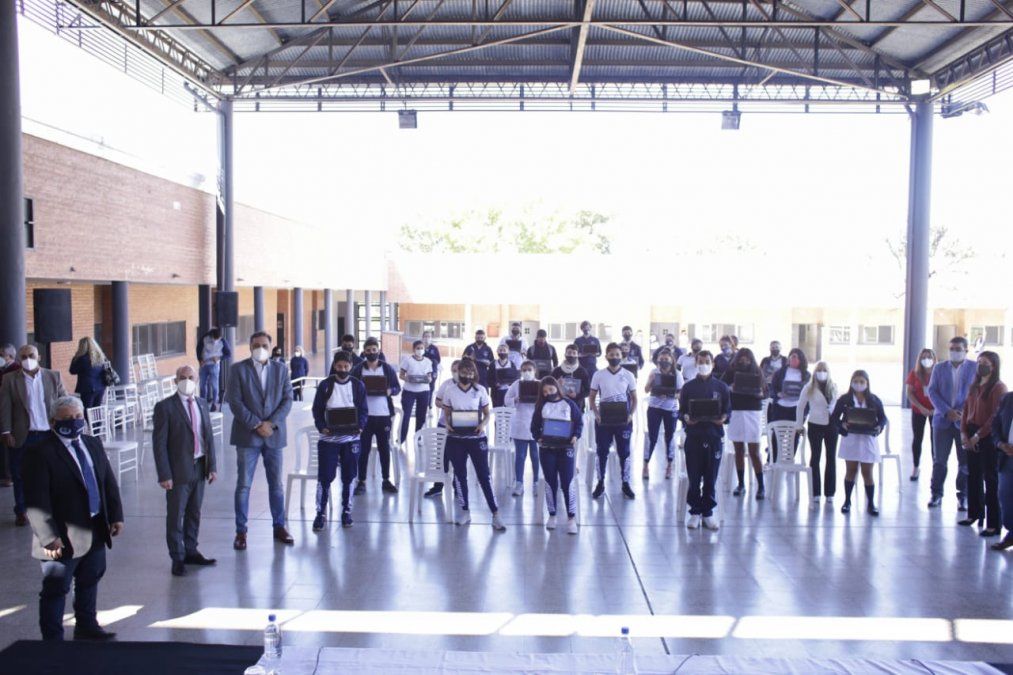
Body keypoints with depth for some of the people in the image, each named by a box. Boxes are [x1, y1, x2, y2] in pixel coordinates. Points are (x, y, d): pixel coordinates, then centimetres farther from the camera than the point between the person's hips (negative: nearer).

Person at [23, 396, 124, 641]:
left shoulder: (93, 444, 9)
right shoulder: (40, 451, -14)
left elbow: (109, 482, 12)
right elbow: (36, 499, -18)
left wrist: (116, 516, 4)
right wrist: (49, 537, -22)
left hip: (96, 531, 8)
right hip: (64, 538, -7)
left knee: (90, 581, 22)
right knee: (56, 591, 5)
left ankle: (86, 626, 40)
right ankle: (53, 639, 18)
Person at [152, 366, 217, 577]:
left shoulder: (202, 404, 9)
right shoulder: (165, 407, -9)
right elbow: (159, 443, -11)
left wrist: (212, 465, 6)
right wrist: (164, 475, -14)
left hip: (199, 468, 5)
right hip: (178, 471, -5)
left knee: (194, 514, 16)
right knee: (175, 517, 4)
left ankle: (191, 551, 30)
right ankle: (177, 559, 15)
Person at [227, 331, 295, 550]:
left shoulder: (281, 369, 7)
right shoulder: (238, 369, -1)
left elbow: (287, 399, 2)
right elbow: (235, 402, -8)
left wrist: (271, 423, -11)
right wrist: (256, 425, -14)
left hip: (274, 434, 2)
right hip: (247, 435, -2)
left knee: (276, 484, 10)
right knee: (243, 485, 1)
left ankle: (279, 527, 21)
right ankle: (241, 531, 9)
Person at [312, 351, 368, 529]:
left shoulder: (358, 385, 2)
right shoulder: (325, 385, 1)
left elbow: (363, 410, 3)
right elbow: (317, 410, 1)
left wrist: (360, 426, -16)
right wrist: (322, 427, -16)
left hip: (351, 438, 1)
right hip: (329, 438, -1)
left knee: (348, 477, 9)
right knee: (325, 477, -2)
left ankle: (346, 511, 22)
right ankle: (321, 512, 10)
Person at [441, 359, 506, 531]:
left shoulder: (480, 390, 0)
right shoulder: (450, 391, 2)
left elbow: (487, 414, 4)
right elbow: (446, 414, 8)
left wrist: (483, 425, -16)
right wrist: (448, 425, -14)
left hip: (476, 438, -1)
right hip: (455, 439, 1)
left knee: (484, 475, -4)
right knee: (460, 475, 8)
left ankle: (495, 514, -3)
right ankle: (464, 511, 21)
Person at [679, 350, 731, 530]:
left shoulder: (721, 387, 9)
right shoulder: (688, 387, 8)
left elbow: (728, 410, 8)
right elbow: (681, 410, 8)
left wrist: (723, 418, -14)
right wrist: (686, 418, -14)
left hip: (714, 436, 0)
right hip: (693, 436, 0)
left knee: (711, 477, 3)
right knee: (694, 477, 1)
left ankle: (708, 512, 12)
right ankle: (695, 512, 11)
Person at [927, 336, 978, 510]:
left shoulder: (975, 368, 2)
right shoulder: (939, 367, 8)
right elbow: (932, 391, 2)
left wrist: (964, 413, -11)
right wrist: (947, 411, -10)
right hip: (942, 420, 2)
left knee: (965, 462, 3)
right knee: (939, 460, 5)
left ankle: (963, 496, 14)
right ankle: (936, 494, 14)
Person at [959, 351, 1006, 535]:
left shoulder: (998, 387, -9)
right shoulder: (974, 386, 13)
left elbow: (996, 416, -16)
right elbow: (966, 410, 13)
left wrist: (978, 435, -16)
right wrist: (964, 433, 1)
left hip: (989, 438, -7)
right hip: (972, 437, 7)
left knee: (991, 479, -3)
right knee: (973, 477, 14)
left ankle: (994, 524, 1)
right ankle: (974, 513, 27)